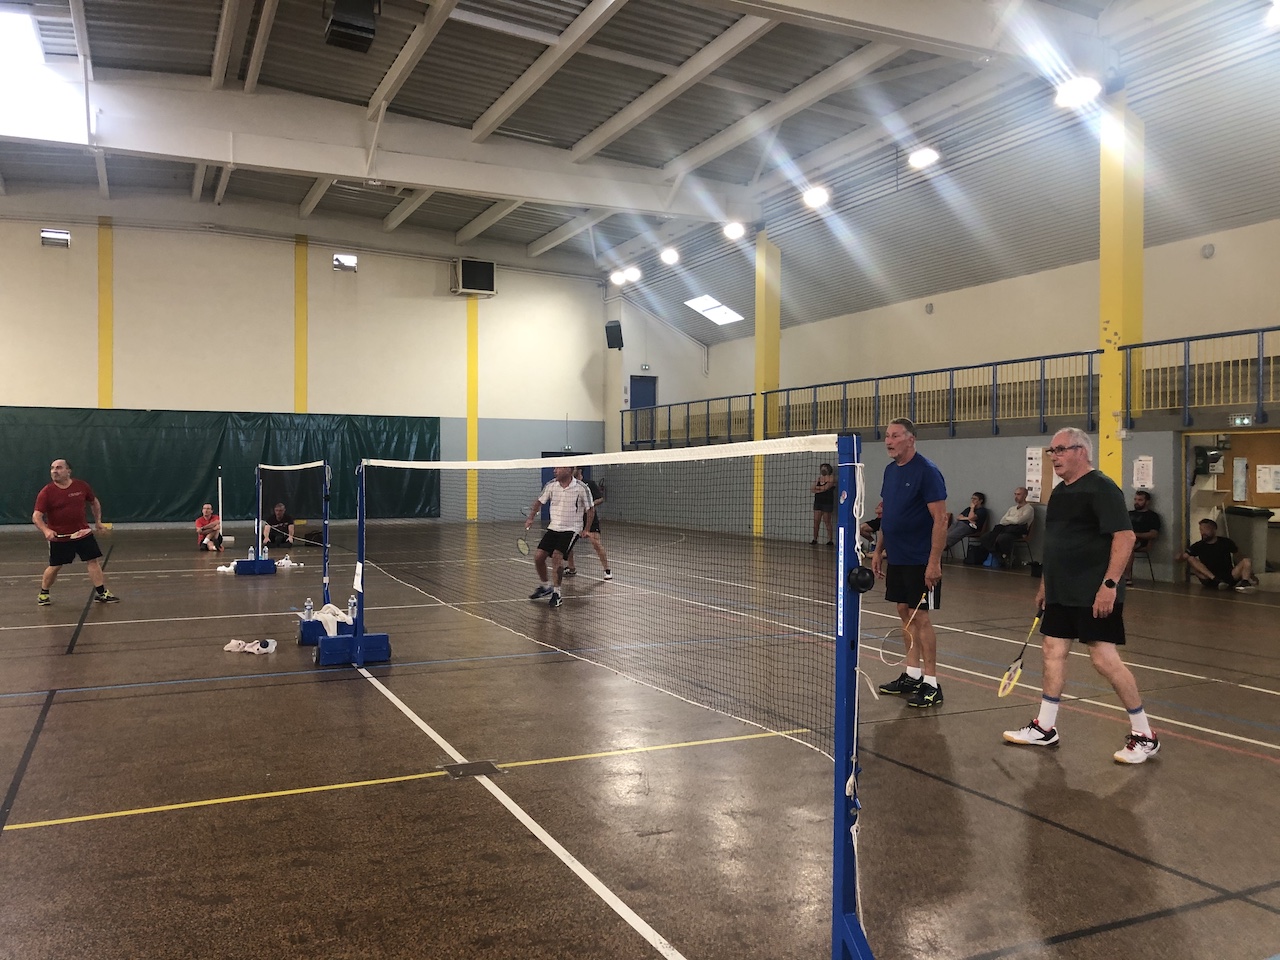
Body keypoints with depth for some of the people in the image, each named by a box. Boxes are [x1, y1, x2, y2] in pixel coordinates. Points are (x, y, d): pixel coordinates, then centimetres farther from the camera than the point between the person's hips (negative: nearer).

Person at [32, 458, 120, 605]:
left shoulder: (82, 486, -2)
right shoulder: (46, 492, -10)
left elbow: (94, 502, 17)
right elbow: (36, 516, -14)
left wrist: (98, 521, 12)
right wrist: (45, 530, -32)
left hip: (83, 533, 2)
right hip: (58, 537, -2)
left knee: (93, 561, 0)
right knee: (55, 567, 5)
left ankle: (101, 593, 6)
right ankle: (43, 594, 28)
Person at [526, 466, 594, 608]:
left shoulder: (581, 488, -12)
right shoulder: (551, 486, -1)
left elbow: (590, 510, -4)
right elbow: (539, 502, 14)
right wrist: (531, 518, 6)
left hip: (571, 529, -5)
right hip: (553, 527, 5)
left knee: (557, 556, -22)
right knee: (538, 557, 0)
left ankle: (557, 594, -7)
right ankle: (544, 586, 27)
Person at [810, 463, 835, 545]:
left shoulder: (831, 479, -5)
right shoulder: (819, 478, 13)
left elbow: (825, 488, -16)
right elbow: (812, 490, 6)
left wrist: (816, 487, -1)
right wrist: (820, 489, -11)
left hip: (827, 503, -6)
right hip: (818, 502, 6)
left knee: (827, 522, -5)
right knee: (816, 521, 2)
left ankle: (830, 540, 1)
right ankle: (815, 539, 8)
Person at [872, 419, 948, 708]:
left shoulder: (926, 471, -14)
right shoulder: (890, 470, 10)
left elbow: (940, 519, -17)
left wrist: (934, 562, -21)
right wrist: (878, 551, 16)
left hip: (920, 562, -8)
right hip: (897, 559, 8)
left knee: (920, 618, -4)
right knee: (905, 616, 13)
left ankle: (931, 685, 4)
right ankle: (912, 675, 23)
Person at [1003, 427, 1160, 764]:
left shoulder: (1101, 488, -13)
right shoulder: (1060, 491, 15)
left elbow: (1125, 536, -20)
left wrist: (1110, 584, -26)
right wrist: (1045, 583, 23)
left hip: (1094, 595, -9)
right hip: (1061, 594, 9)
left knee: (1105, 659, -8)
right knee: (1053, 652, 11)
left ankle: (1144, 736, 7)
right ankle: (1045, 728, 21)